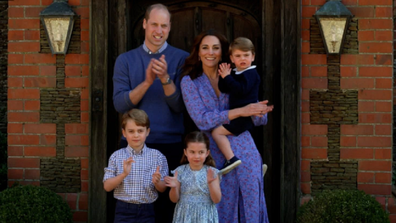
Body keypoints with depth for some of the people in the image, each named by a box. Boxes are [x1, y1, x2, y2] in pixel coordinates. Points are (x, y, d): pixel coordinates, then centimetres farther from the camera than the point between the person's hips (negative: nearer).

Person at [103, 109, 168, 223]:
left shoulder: (157, 156, 0)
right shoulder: (117, 156, 1)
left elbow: (162, 189, 3)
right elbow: (107, 186, -2)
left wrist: (157, 182, -20)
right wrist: (123, 174, -19)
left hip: (147, 211, 1)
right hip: (124, 210, -1)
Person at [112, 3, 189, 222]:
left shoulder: (181, 59, 2)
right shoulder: (126, 60, 7)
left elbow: (179, 106, -5)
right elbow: (120, 104, -4)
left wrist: (165, 79, -21)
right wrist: (147, 82, -17)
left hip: (170, 144, -1)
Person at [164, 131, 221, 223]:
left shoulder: (212, 172, -4)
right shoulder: (180, 171, -2)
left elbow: (217, 200, -7)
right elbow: (174, 199, 1)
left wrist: (210, 183, -20)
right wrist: (174, 187, -18)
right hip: (185, 216, 1)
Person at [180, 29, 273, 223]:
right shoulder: (190, 82, 3)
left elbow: (261, 119, 8)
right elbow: (202, 120, -11)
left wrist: (257, 112, -16)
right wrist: (240, 111, -19)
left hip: (245, 151, 2)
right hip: (215, 155, -2)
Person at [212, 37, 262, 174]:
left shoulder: (251, 74, -12)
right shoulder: (236, 74, 15)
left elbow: (240, 90, -27)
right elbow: (224, 89, 10)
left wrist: (227, 77, -23)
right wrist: (224, 76, -5)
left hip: (245, 115, -10)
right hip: (240, 115, 10)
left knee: (217, 132, -17)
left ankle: (231, 159, -24)